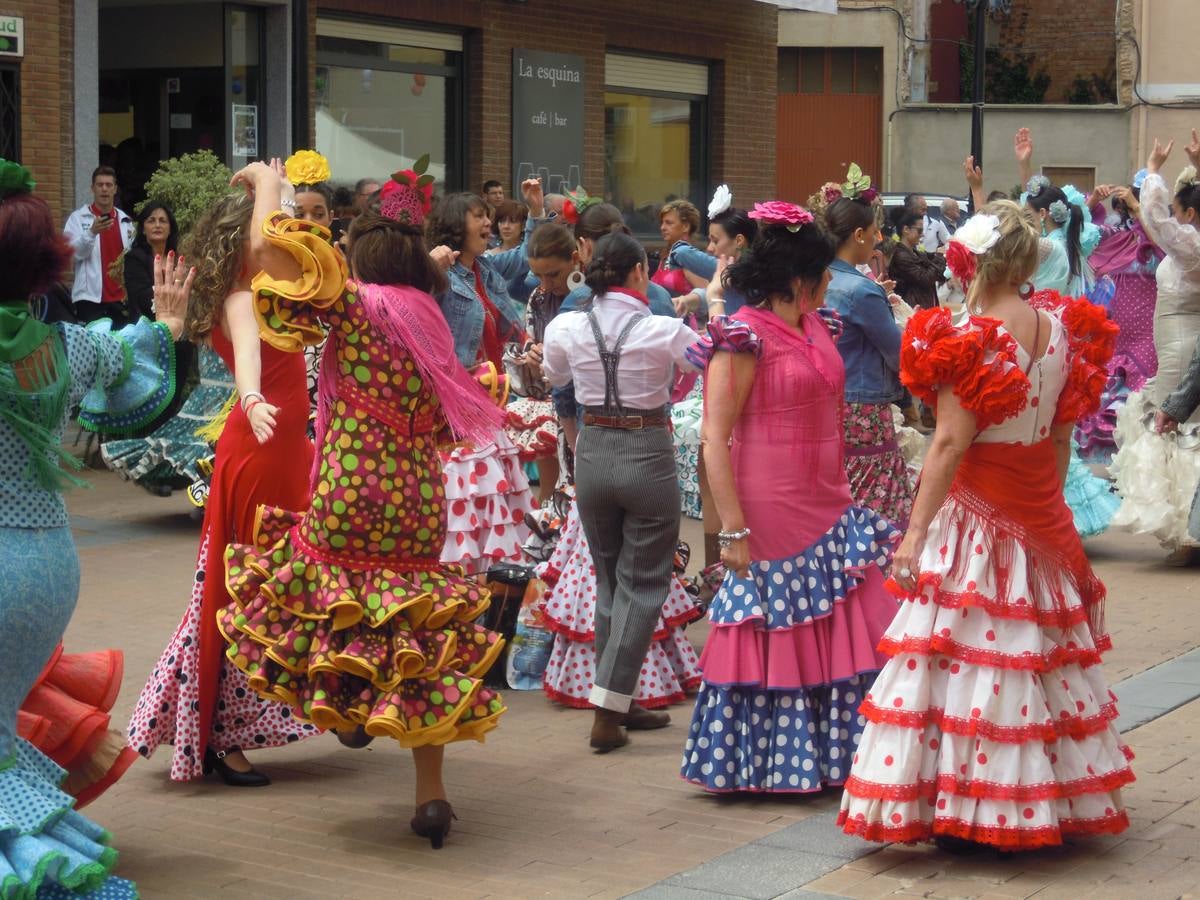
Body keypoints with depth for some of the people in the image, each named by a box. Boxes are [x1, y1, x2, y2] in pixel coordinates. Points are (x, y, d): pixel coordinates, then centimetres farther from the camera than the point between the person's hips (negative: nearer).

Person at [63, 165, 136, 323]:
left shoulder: (125, 220, 12)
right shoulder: (78, 218, -1)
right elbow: (73, 251, -13)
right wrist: (92, 232, -29)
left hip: (120, 297, 4)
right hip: (90, 296, -4)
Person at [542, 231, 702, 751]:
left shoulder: (566, 328, -4)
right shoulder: (665, 331, -14)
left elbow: (553, 376, 18)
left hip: (592, 453, 4)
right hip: (648, 454, -4)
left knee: (609, 580, 18)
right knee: (643, 585, 5)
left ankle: (620, 703, 22)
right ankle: (609, 712, -3)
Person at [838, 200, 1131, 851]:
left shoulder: (970, 338, -15)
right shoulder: (1061, 327, 4)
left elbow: (950, 443, -18)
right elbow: (1062, 434, 11)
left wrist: (915, 530, -15)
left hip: (976, 511, -6)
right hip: (1041, 515, 7)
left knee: (971, 652, -1)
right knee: (1043, 650, 14)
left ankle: (966, 815, 3)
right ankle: (1049, 806, 23)